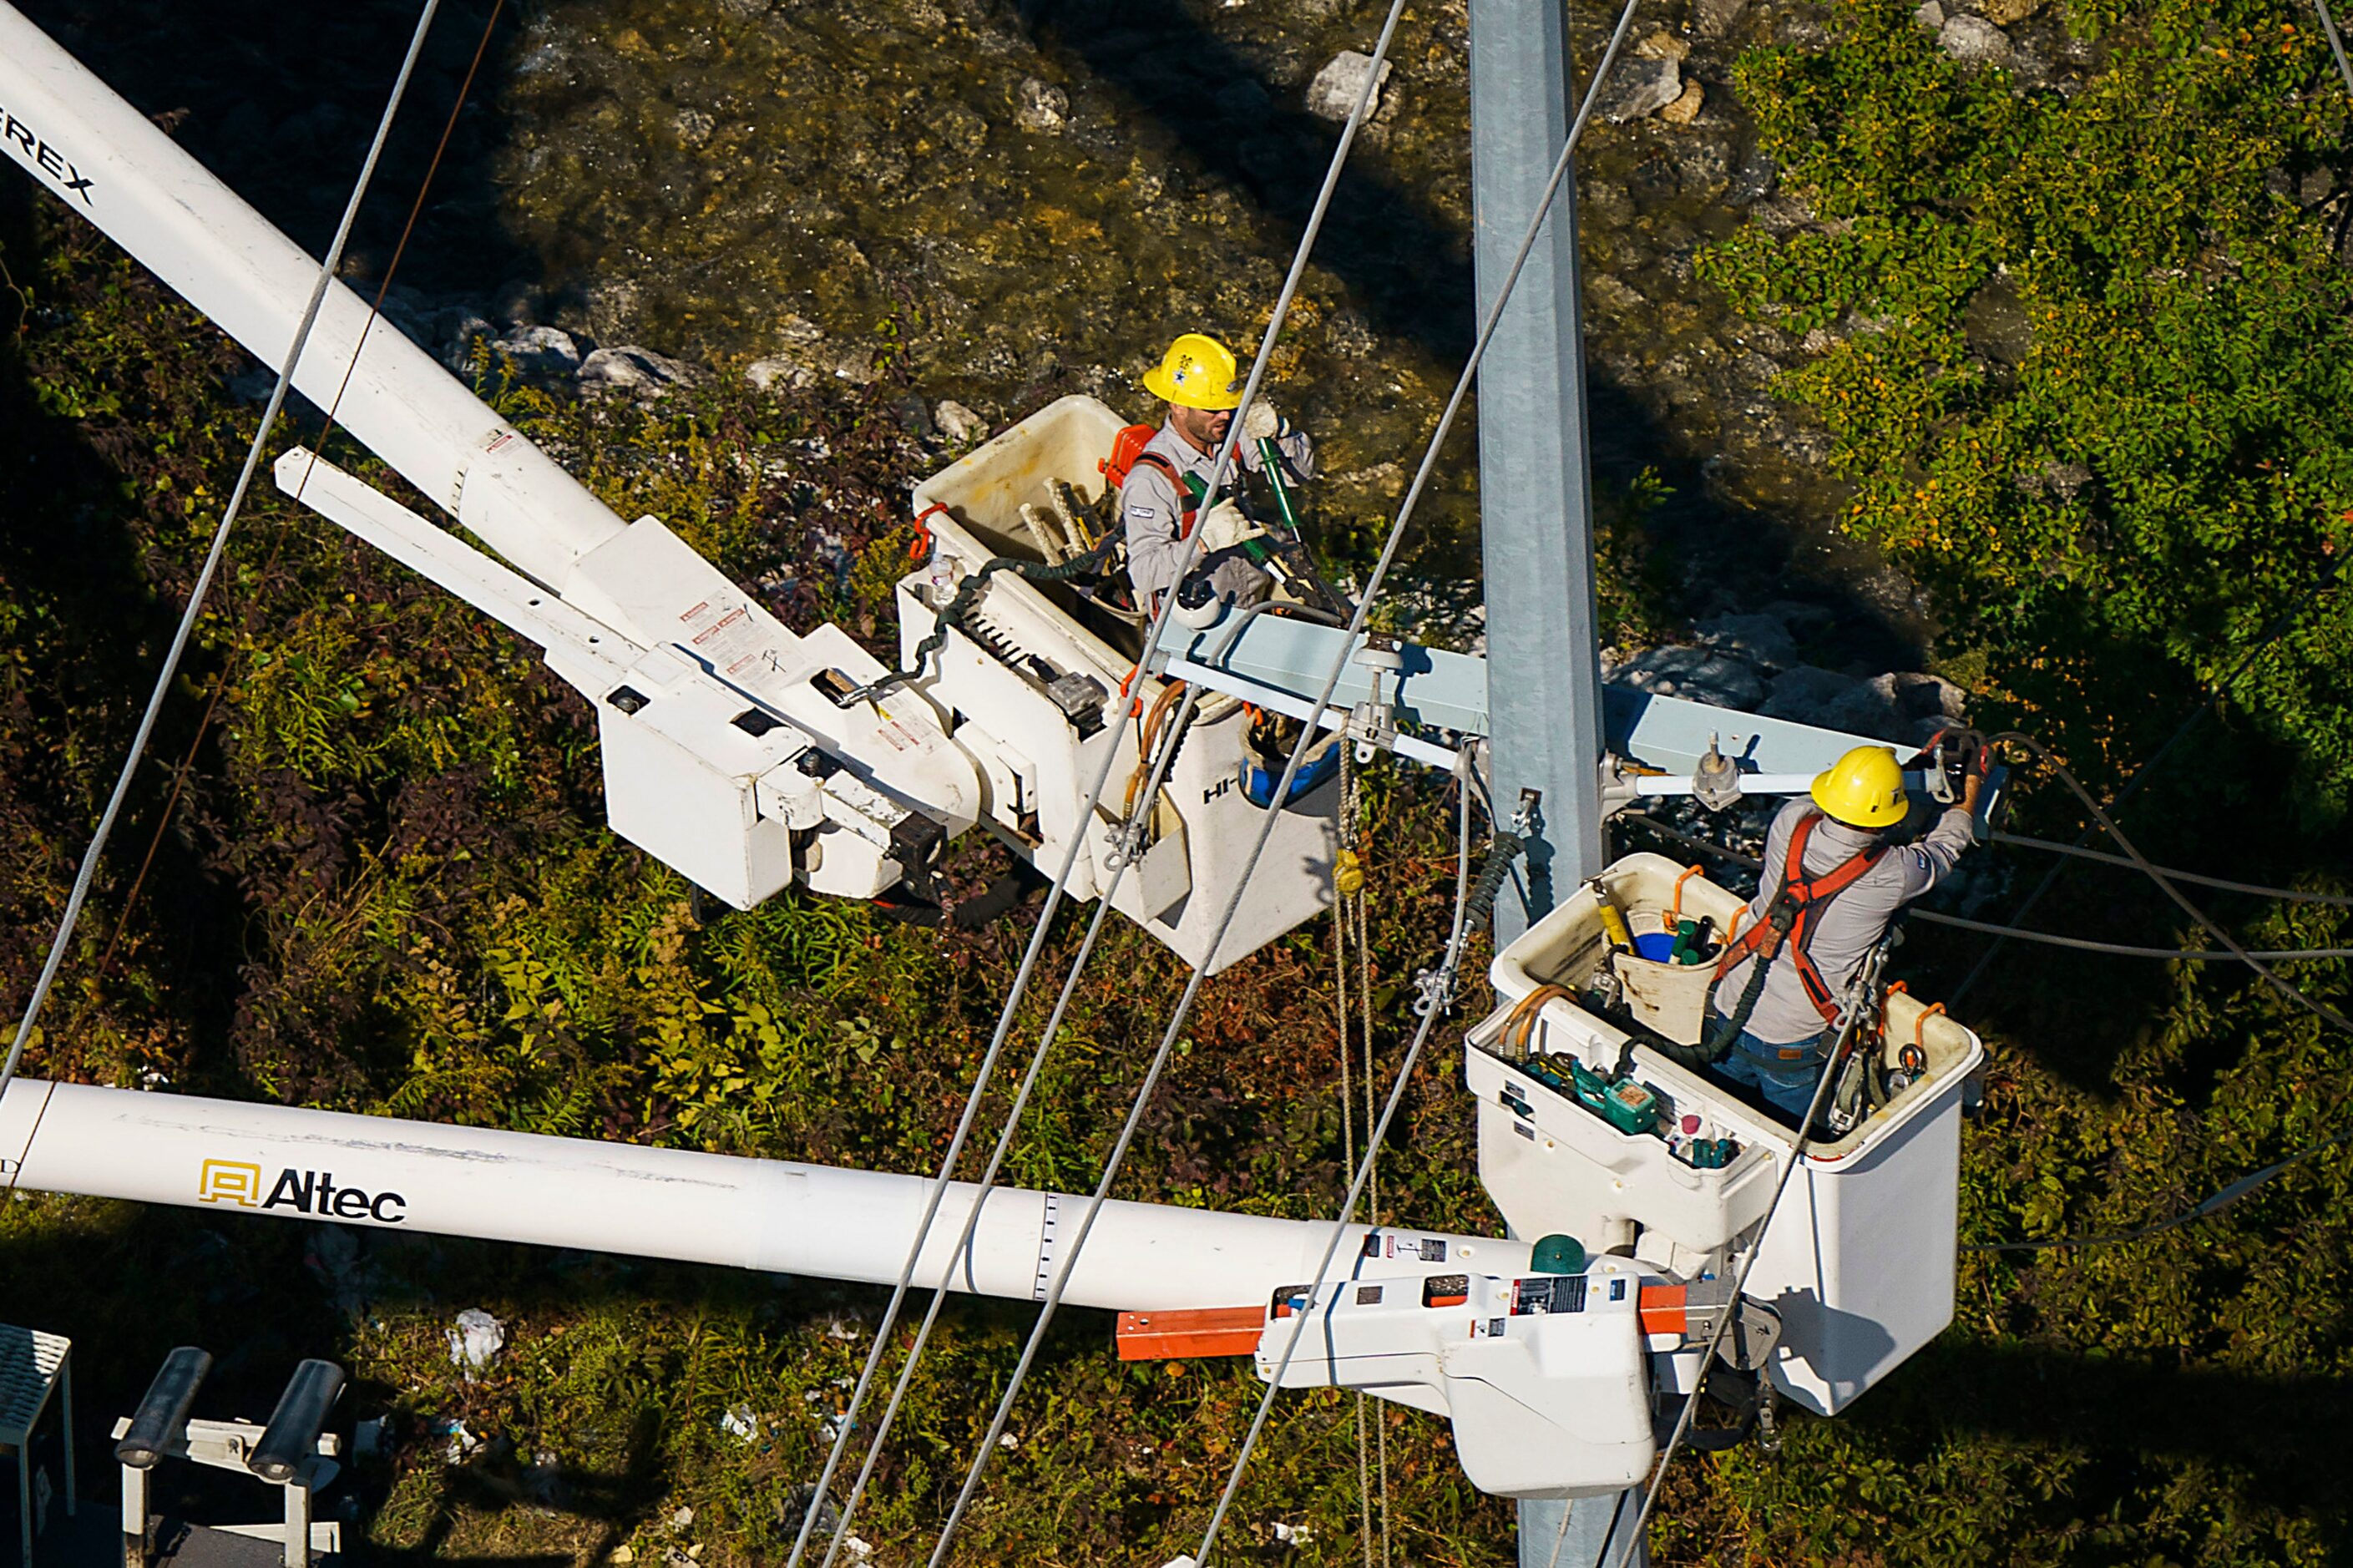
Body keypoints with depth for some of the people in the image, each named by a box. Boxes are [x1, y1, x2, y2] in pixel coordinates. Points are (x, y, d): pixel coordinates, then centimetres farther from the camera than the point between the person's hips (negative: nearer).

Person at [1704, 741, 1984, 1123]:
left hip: (1727, 1015, 4)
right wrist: (1972, 783, 19)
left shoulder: (1790, 823, -15)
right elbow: (1945, 847, 0)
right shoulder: (1891, 875, -24)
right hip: (1792, 1047, -4)